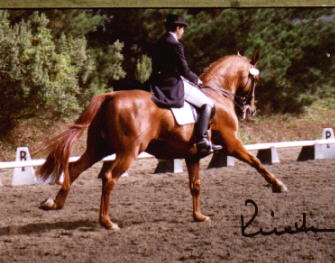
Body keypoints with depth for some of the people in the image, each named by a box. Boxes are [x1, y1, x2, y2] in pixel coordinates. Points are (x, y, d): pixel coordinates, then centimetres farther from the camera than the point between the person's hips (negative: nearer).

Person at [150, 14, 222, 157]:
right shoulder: (175, 44, -14)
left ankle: (203, 139, 21)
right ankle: (202, 141, -16)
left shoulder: (159, 43, 14)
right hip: (174, 85, -10)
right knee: (208, 104, -6)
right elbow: (184, 70, -16)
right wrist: (197, 79, 3)